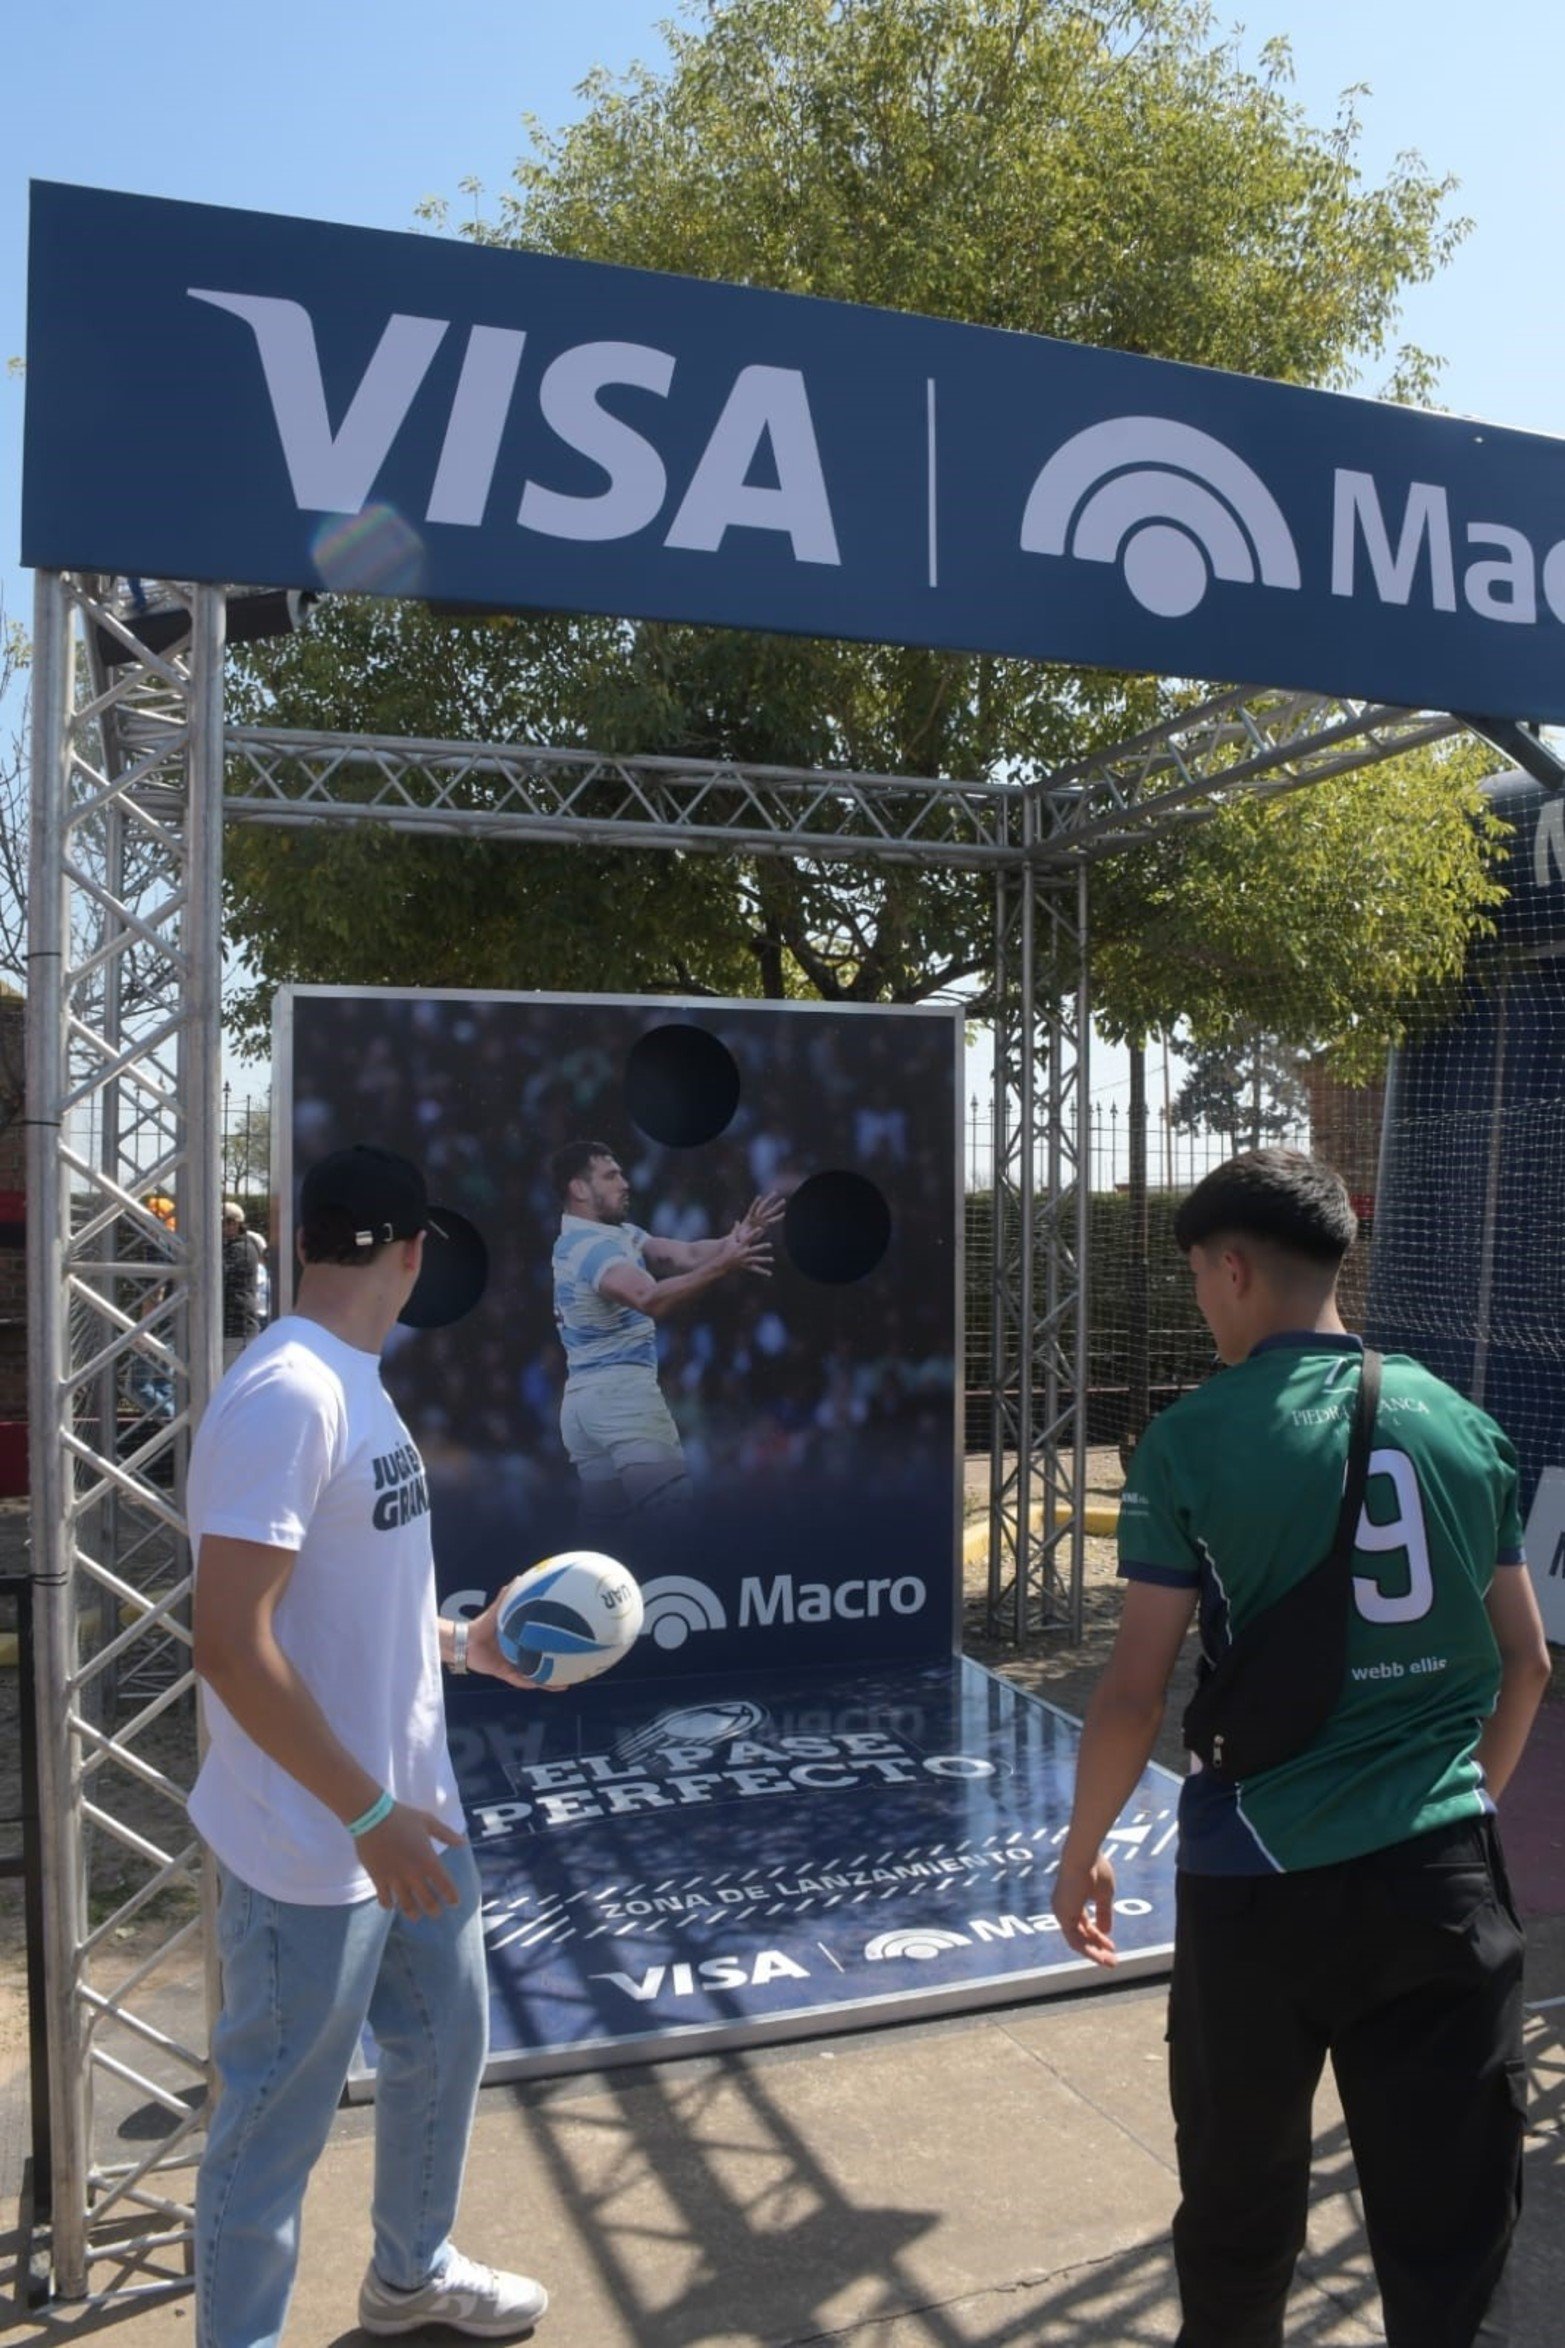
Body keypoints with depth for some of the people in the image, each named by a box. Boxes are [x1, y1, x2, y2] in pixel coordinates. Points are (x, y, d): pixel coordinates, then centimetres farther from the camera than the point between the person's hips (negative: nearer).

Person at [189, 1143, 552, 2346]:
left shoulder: (355, 1386, 7)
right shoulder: (288, 1394, -24)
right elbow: (232, 1642, -27)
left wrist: (460, 1642, 17)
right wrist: (368, 1815, -24)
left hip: (409, 1809, 10)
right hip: (313, 1844, -10)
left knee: (446, 2039, 25)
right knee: (278, 2119, 9)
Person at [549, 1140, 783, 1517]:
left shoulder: (621, 1234, 15)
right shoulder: (591, 1246, -15)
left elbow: (685, 1254, -1)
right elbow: (651, 1299, -33)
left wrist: (735, 1241, -17)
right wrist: (722, 1266, -43)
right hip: (621, 1394, -10)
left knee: (605, 1517, 9)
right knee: (674, 1513, -12)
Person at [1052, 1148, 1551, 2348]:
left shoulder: (1194, 1439, -10)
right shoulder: (1464, 1423, 3)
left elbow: (1136, 1692, -10)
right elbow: (1525, 1664, 10)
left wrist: (1082, 1850, 6)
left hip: (1265, 1877, -3)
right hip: (1447, 1868, 3)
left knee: (1241, 2210, 19)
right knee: (1453, 2243, 12)